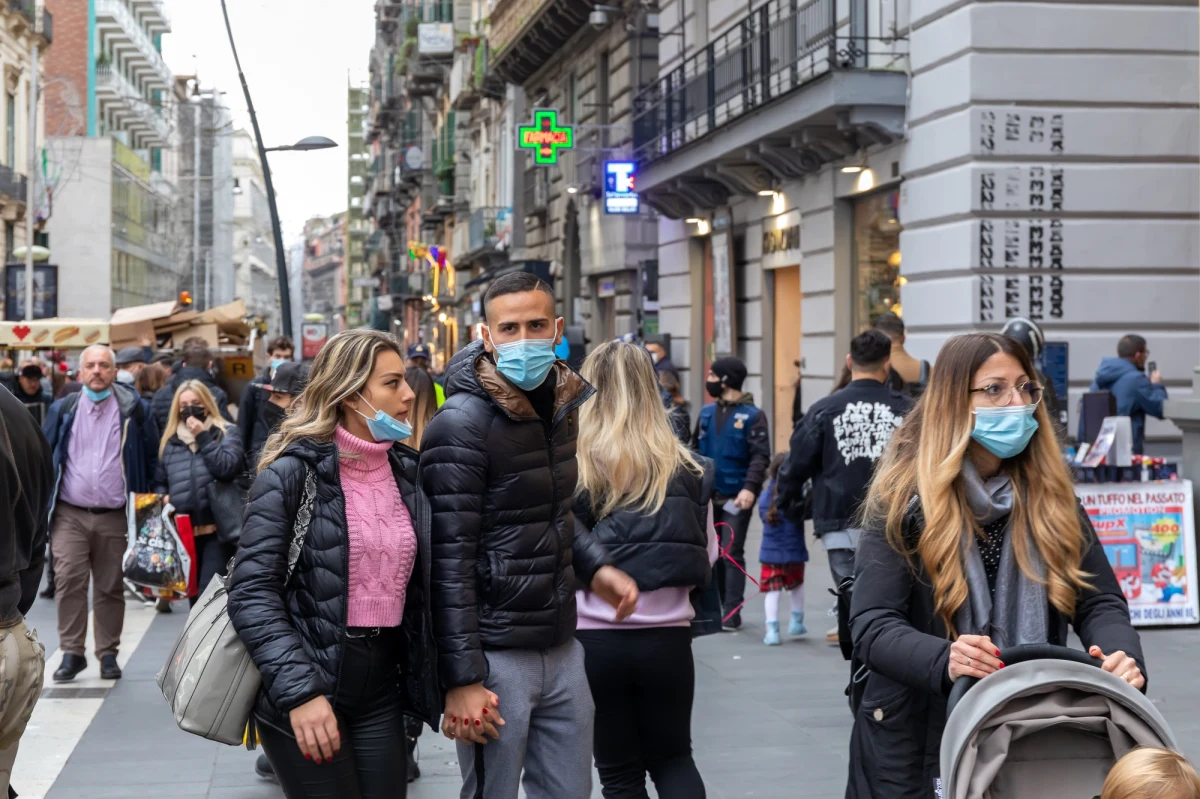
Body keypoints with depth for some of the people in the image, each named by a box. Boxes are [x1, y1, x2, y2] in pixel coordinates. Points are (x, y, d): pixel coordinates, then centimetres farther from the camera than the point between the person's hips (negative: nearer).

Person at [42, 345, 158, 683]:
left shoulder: (133, 409, 3)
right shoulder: (63, 410, 6)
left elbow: (152, 456, 9)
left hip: (115, 516, 0)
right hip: (70, 515, 0)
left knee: (111, 588, 6)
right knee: (69, 582, -9)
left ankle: (108, 654, 16)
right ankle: (71, 653, 0)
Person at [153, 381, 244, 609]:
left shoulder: (227, 433, 3)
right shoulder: (170, 440, 16)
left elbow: (227, 468, -15)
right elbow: (160, 481, 25)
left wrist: (203, 437, -12)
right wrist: (162, 498, 3)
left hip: (217, 527, -5)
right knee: (193, 594, 12)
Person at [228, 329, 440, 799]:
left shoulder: (408, 471, 7)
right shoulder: (292, 471, -10)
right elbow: (252, 593, -14)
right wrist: (299, 691, -23)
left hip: (382, 684, 5)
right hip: (304, 690, -5)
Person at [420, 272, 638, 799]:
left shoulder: (562, 405, 9)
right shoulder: (462, 424, -15)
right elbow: (450, 560, -18)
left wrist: (591, 572, 9)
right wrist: (462, 680, -20)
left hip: (562, 650, 7)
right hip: (496, 656, -7)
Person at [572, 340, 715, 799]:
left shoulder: (571, 465, -8)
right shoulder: (684, 466, 1)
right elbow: (707, 556, 8)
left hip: (593, 636, -2)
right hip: (667, 636, 2)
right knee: (673, 757, 19)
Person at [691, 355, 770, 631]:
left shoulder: (752, 415, -7)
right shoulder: (706, 412, 10)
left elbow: (761, 456, -13)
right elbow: (695, 449, 15)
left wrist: (749, 488, -25)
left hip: (736, 498, -5)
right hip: (707, 495, 5)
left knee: (731, 553, -4)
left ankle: (732, 612, 0)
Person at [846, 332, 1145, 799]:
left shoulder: (1051, 497, 3)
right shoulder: (903, 499, -9)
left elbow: (1099, 601, 2)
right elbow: (871, 626, -15)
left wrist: (1123, 656, -21)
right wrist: (944, 661, -35)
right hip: (916, 741, -3)